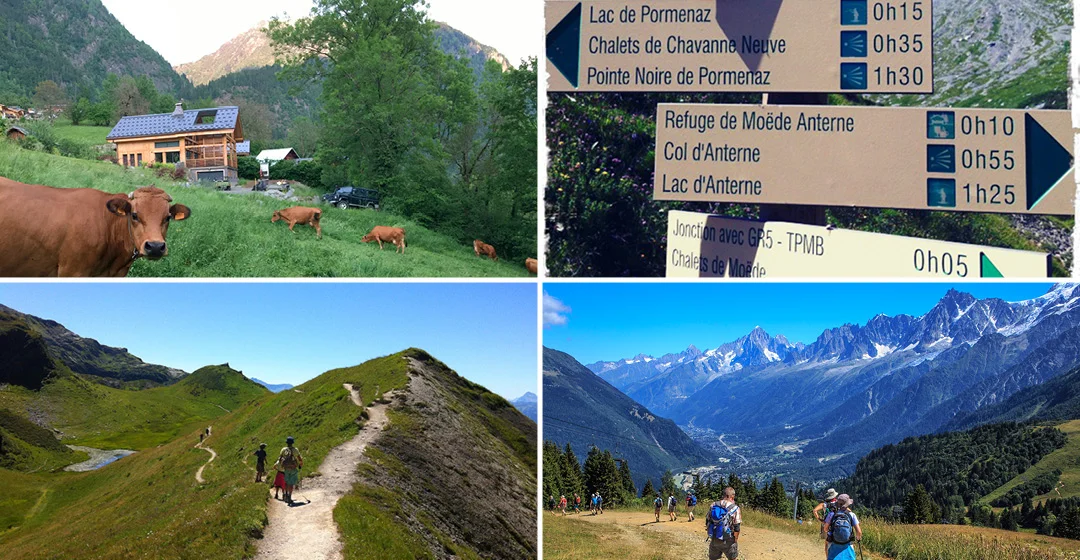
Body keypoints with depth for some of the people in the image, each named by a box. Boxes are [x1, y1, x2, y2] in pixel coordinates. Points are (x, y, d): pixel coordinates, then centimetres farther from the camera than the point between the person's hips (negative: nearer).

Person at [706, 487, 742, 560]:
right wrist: (735, 539, 2)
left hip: (714, 540, 3)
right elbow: (737, 528, -13)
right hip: (728, 540, -3)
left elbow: (707, 521, 6)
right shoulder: (735, 509, -13)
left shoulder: (713, 505, -1)